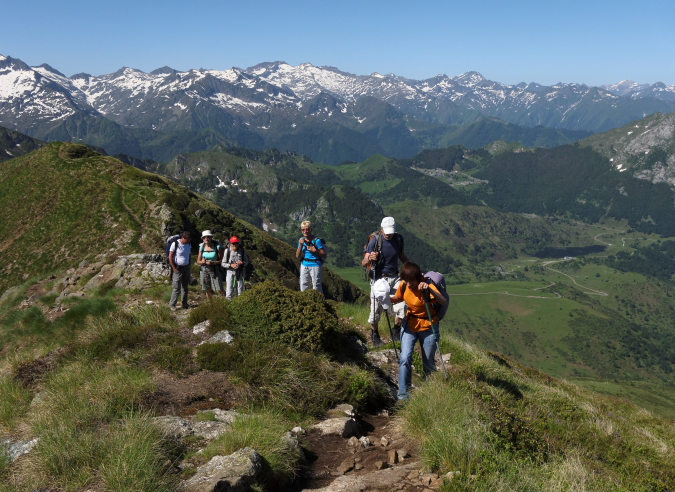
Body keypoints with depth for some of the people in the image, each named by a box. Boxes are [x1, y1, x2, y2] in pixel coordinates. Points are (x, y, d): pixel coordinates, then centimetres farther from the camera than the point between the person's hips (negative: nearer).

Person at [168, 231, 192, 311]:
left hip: (186, 267, 6)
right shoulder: (175, 244, -13)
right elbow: (170, 257, -11)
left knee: (185, 287, 11)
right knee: (177, 288, -6)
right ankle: (172, 304, 6)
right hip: (178, 268, -6)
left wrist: (189, 266, 10)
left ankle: (184, 304, 21)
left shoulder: (188, 244, 5)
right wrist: (174, 268, -12)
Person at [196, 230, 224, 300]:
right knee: (208, 291, 10)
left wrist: (212, 263, -20)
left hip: (214, 270, -3)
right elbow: (198, 261, 9)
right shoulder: (201, 247, 4)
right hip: (204, 270, 4)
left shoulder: (217, 247, -7)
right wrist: (202, 262, -14)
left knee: (219, 290, -11)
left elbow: (221, 260, -6)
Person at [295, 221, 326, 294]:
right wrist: (301, 245, -13)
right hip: (304, 265, 6)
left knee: (316, 288, -1)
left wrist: (315, 251, -24)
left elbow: (324, 255, -9)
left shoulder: (316, 240, -13)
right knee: (303, 287, 13)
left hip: (315, 266, -6)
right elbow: (297, 256, -1)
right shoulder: (301, 240, 3)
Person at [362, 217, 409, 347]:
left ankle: (396, 331, 9)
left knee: (402, 303, -11)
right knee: (376, 309, 0)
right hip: (378, 278, -3)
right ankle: (374, 335, 23)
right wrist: (370, 258, -39)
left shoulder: (398, 239, -2)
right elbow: (363, 263, -17)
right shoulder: (375, 240, -15)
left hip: (394, 277, 4)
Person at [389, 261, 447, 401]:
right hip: (409, 324, 3)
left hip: (428, 327, -3)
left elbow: (443, 302, -41)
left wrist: (429, 290, -58)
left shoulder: (426, 286, -24)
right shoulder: (403, 285, -11)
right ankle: (403, 394, -2)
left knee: (428, 364, 7)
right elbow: (399, 298, 11)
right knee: (405, 359, -13)